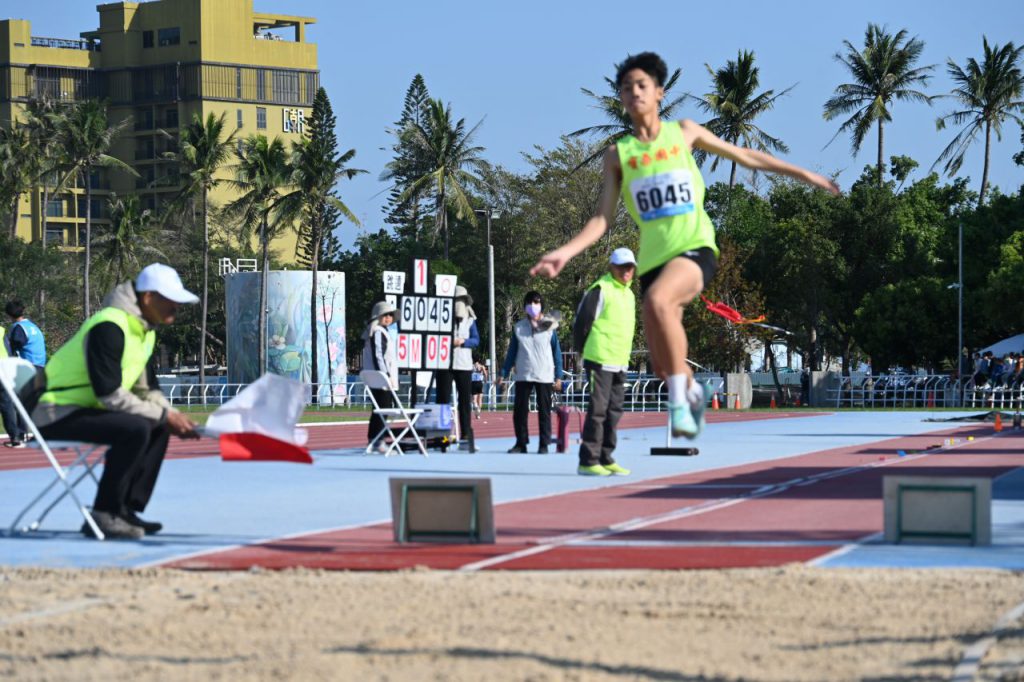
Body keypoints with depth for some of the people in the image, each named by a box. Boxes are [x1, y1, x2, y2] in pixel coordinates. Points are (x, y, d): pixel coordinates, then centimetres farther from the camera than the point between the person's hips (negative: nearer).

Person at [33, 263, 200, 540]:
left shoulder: (144, 330, 10)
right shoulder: (109, 327, -21)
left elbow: (146, 390, 16)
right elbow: (109, 393, -25)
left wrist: (173, 416, -2)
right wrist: (164, 415, -19)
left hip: (85, 408, 10)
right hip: (56, 416, -10)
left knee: (158, 428, 7)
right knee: (135, 429, -28)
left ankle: (126, 509, 5)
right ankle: (103, 515, -20)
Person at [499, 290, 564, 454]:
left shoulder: (549, 327, 3)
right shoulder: (518, 328, 8)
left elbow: (557, 353, 5)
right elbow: (512, 352, 11)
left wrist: (558, 376, 0)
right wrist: (504, 373, 5)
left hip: (544, 377, -2)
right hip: (523, 376, 2)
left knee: (544, 411, 1)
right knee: (520, 410, 0)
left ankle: (544, 444, 5)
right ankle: (521, 443, 8)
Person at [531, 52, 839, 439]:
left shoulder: (684, 133, 7)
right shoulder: (617, 155, 9)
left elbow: (745, 157, 16)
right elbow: (603, 218, 7)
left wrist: (805, 175, 17)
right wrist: (566, 252, -8)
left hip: (695, 247, -3)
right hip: (654, 257, 3)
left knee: (657, 300, -37)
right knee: (662, 367, 0)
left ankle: (679, 401, -27)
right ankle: (694, 392, 37)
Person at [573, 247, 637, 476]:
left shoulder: (629, 294, 18)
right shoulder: (601, 290, -10)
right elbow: (582, 321, -10)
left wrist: (623, 356, 19)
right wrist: (584, 350, -4)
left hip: (620, 363, 9)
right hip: (600, 361, -8)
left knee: (614, 411, 10)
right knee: (597, 410, -9)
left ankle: (605, 458, 16)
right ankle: (588, 461, -7)